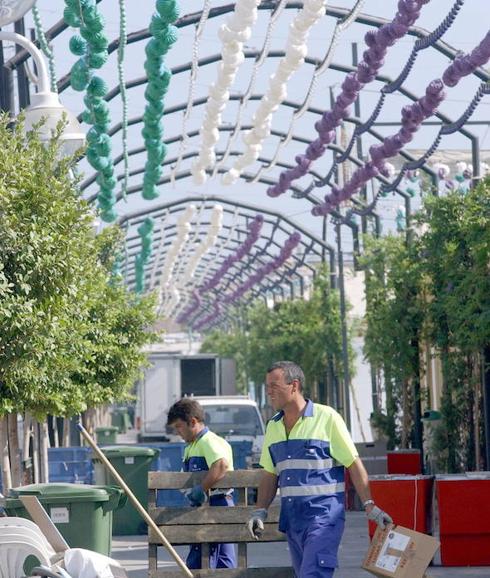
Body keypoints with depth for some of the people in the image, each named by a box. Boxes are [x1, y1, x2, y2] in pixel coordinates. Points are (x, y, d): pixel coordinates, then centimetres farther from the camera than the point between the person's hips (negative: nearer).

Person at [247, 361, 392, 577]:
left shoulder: (326, 418, -5)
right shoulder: (273, 427, 13)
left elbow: (354, 465, -4)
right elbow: (270, 474, 18)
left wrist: (369, 506, -7)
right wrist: (260, 511, 6)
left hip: (324, 516, -6)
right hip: (291, 518, 7)